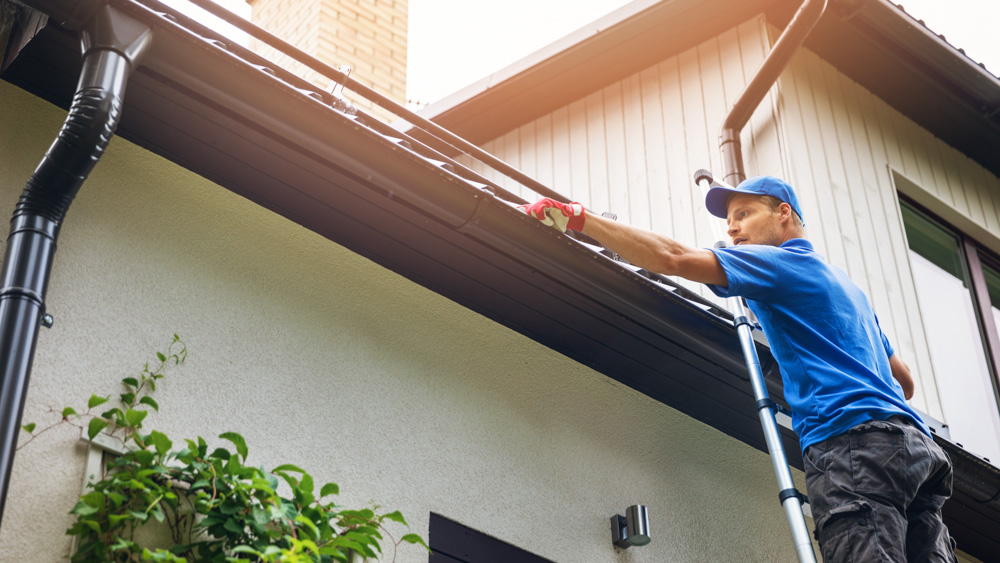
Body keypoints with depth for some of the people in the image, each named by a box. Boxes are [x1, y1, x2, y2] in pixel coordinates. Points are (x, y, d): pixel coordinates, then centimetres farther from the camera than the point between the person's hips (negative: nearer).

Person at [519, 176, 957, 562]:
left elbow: (672, 258, -6)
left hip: (851, 439, -9)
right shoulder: (845, 285, 34)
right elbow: (905, 379, 36)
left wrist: (577, 218, -4)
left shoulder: (782, 262, 7)